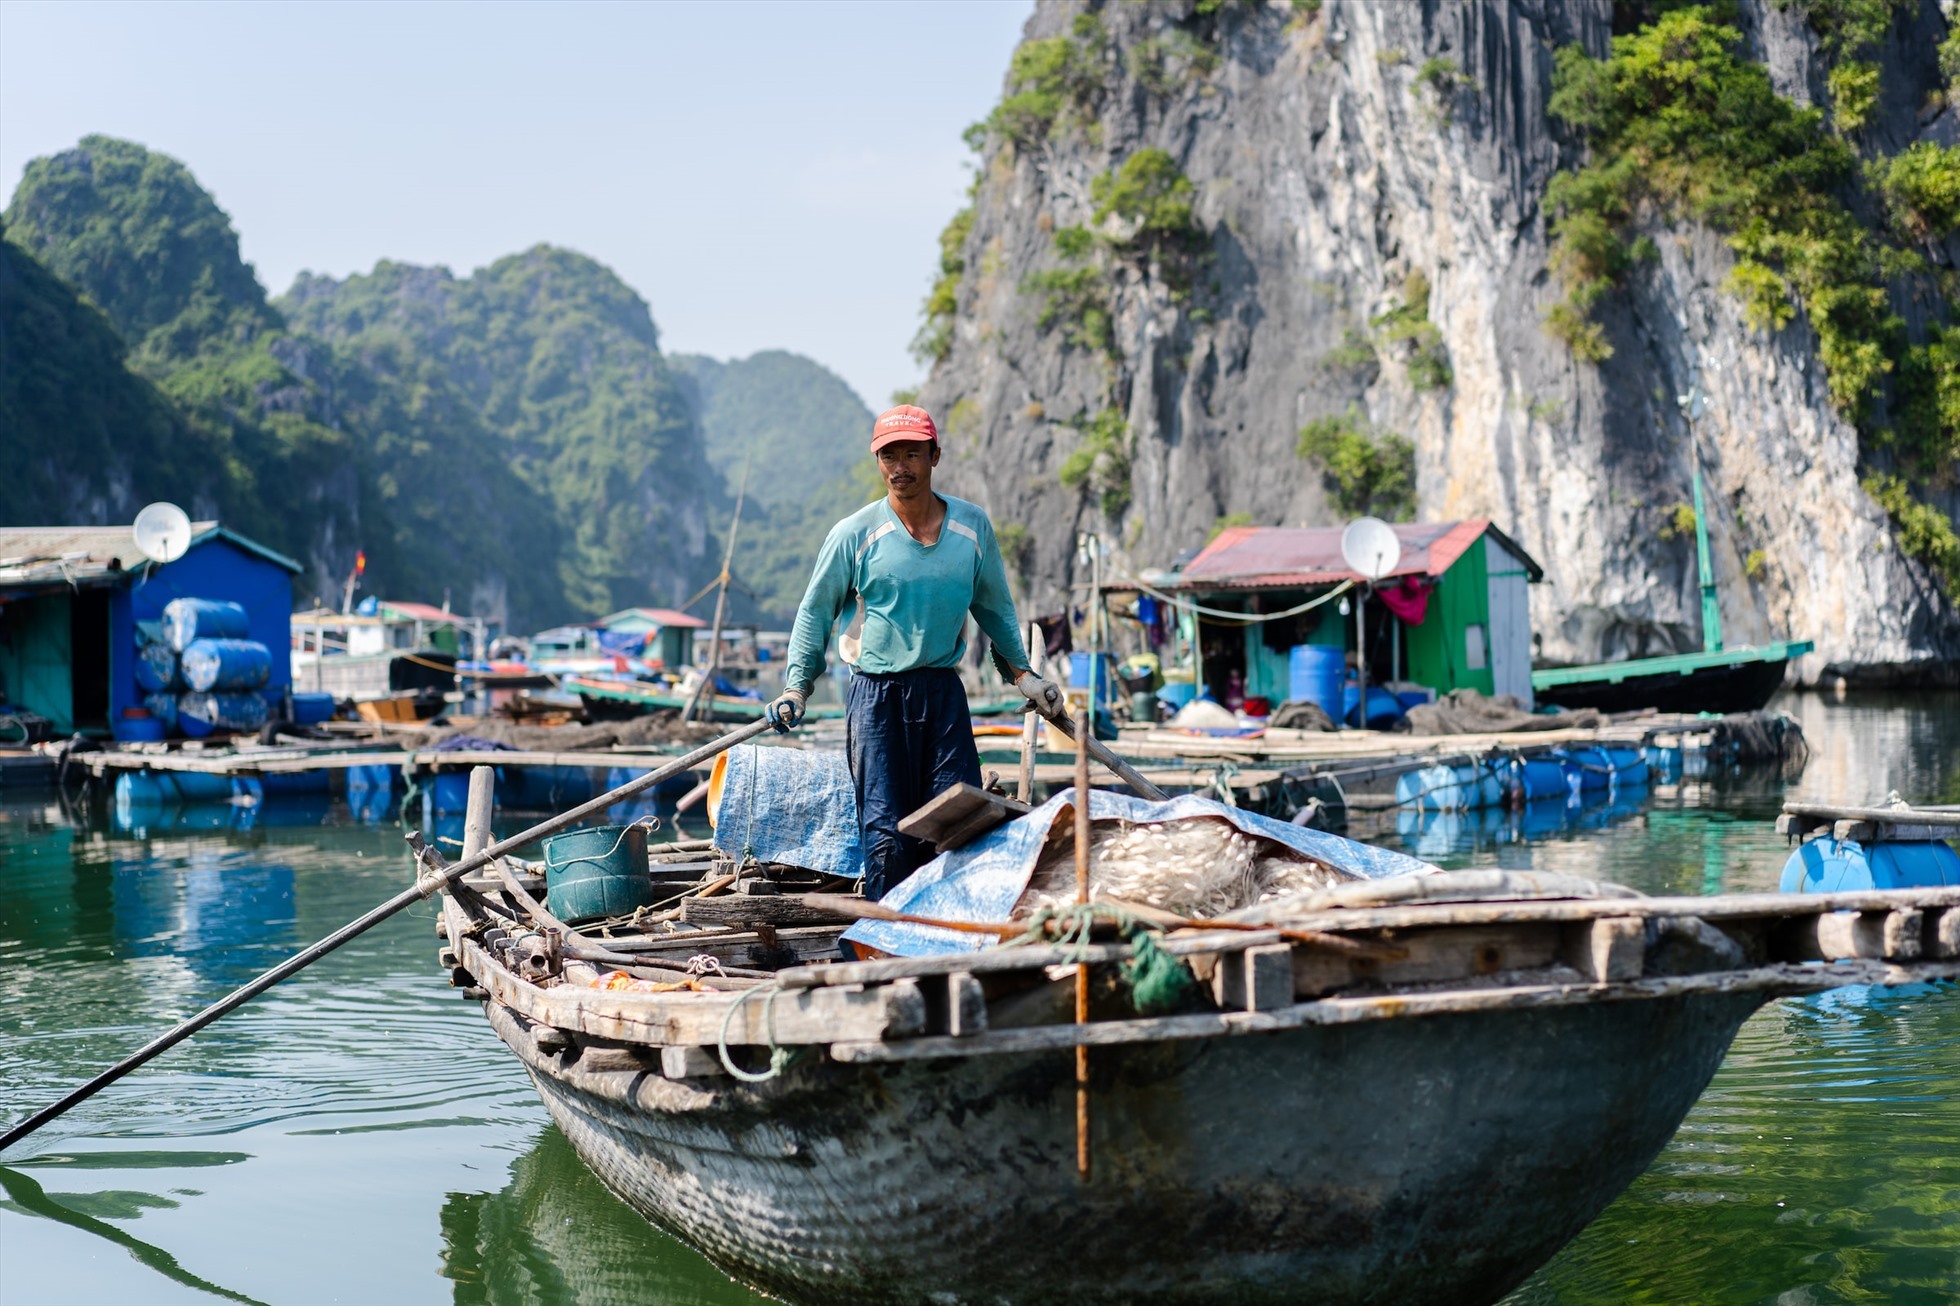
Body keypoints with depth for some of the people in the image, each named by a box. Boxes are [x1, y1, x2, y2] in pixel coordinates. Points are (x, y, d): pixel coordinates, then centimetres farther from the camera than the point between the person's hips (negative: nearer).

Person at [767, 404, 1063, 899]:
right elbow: (816, 611, 5)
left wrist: (1022, 674, 15)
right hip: (877, 696, -3)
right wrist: (796, 686, -2)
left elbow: (995, 607, 19)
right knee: (886, 834, -7)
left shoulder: (972, 525, 5)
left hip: (944, 694, 3)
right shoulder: (854, 534, -3)